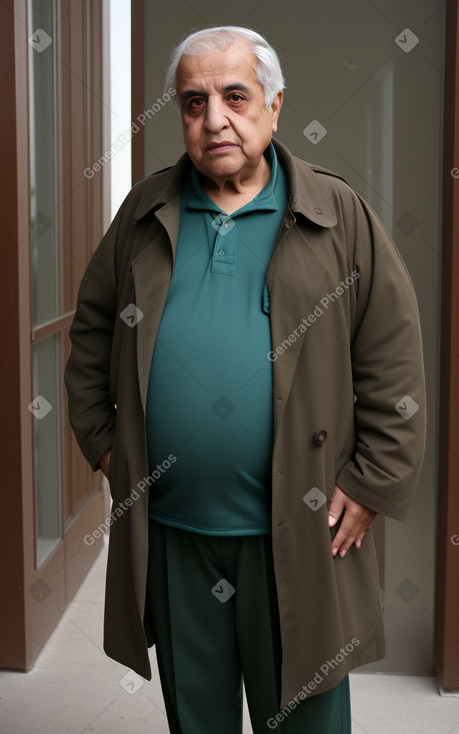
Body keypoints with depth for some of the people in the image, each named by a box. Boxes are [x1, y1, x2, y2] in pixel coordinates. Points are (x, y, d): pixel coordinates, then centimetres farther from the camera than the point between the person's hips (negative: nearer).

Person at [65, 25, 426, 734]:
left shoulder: (340, 216, -4)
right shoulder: (143, 216, 5)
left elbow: (394, 362, -6)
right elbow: (91, 334, 13)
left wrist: (373, 486, -9)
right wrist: (103, 442, 6)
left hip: (299, 538, -2)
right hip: (167, 532, 3)